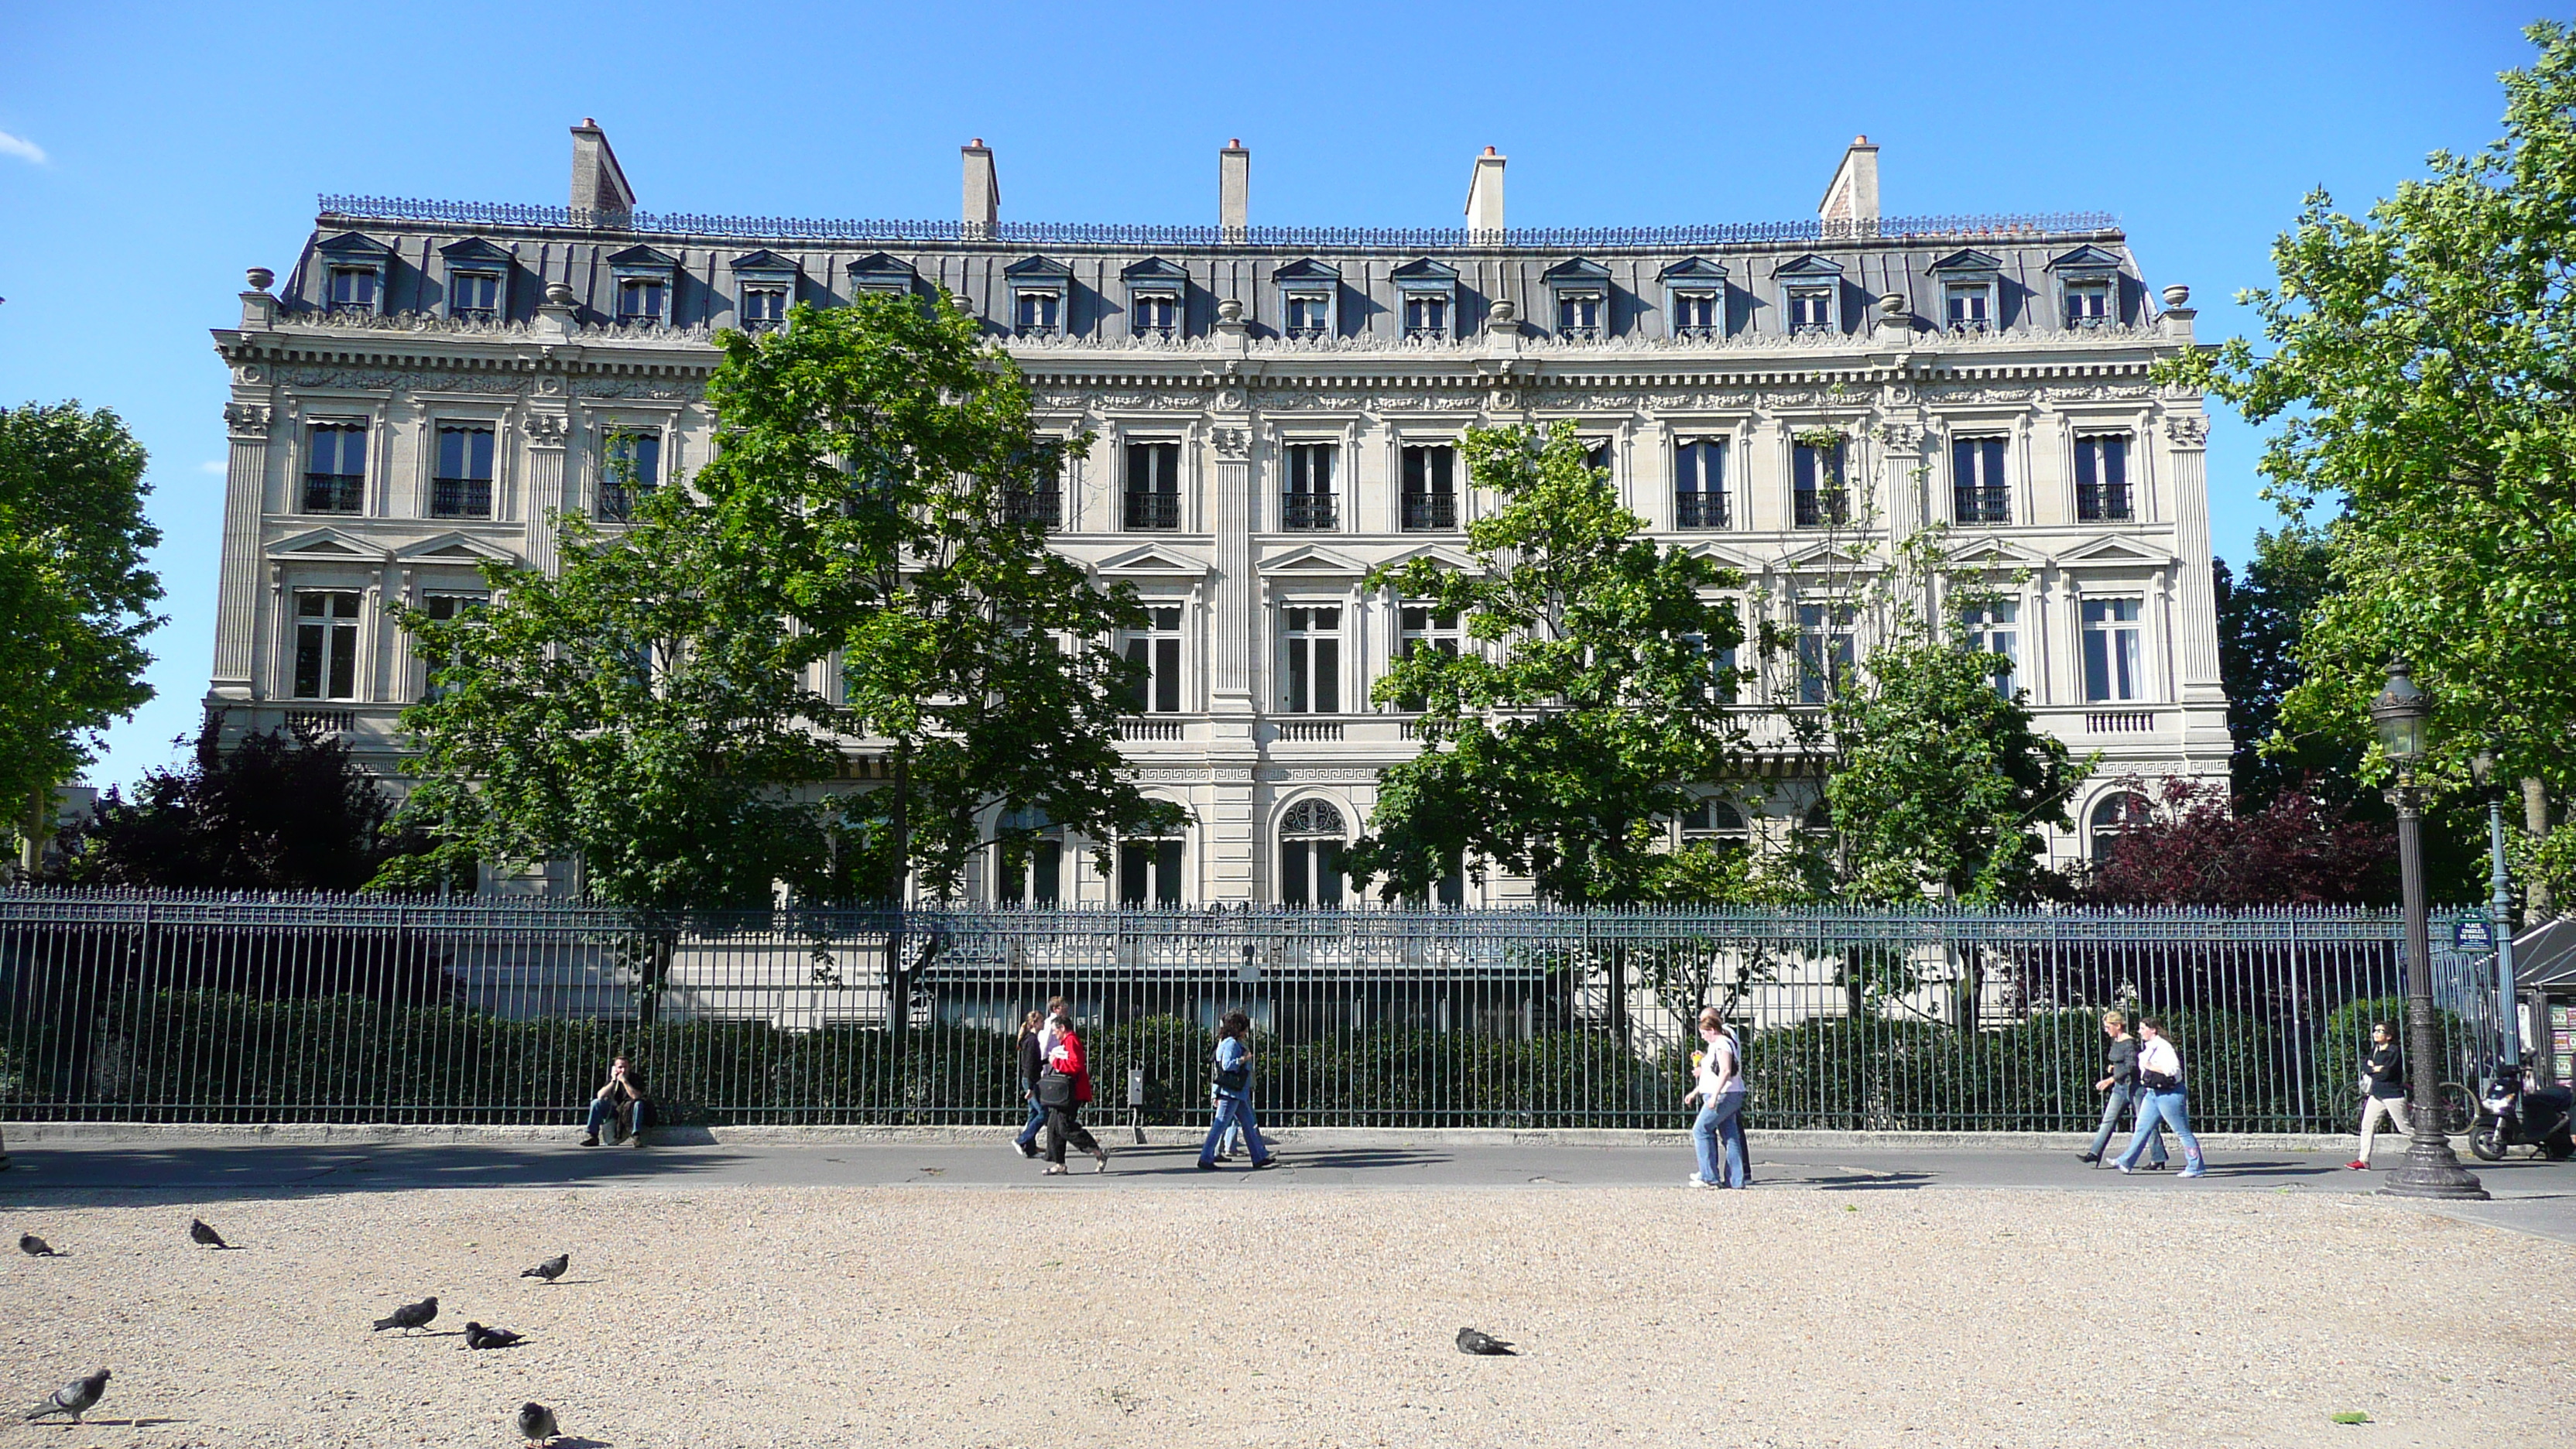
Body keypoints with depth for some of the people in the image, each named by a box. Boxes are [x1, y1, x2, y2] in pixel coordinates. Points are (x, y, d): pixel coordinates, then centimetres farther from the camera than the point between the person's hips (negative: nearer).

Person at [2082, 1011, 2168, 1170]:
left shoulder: (2129, 1043, -16)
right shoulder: (2115, 1042, 11)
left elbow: (2131, 1067, -25)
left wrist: (2110, 1080, -29)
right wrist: (2113, 1068, 6)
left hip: (2134, 1086, -9)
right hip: (2120, 1087, 9)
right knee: (2108, 1120, 4)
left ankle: (2158, 1159, 6)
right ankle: (2094, 1153, 3)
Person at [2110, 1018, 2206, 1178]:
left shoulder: (2164, 1047, -17)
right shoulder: (2148, 1047, 12)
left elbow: (2174, 1069, -26)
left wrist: (2151, 1067, -22)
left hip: (2169, 1094, -10)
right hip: (2153, 1093, 10)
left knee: (2183, 1131, -1)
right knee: (2142, 1128, 10)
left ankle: (2197, 1167, 6)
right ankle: (2126, 1162, 13)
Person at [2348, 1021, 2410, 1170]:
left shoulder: (2394, 1051, -10)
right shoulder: (2374, 1050, 14)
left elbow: (2388, 1073, -18)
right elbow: (2365, 1067, 5)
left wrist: (2372, 1070, -4)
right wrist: (2376, 1069, -12)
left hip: (2393, 1095, -7)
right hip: (2376, 1094, 7)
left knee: (2405, 1128, -3)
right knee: (2367, 1126, 2)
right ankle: (2363, 1161, 3)